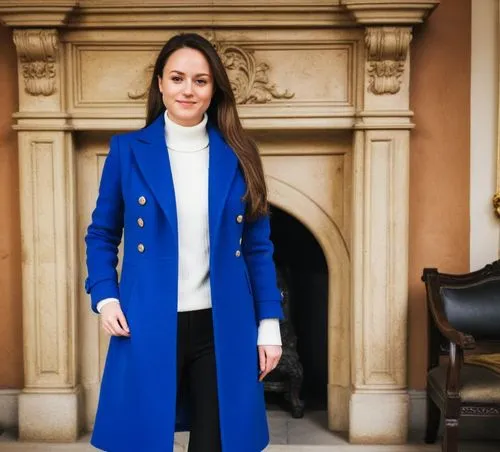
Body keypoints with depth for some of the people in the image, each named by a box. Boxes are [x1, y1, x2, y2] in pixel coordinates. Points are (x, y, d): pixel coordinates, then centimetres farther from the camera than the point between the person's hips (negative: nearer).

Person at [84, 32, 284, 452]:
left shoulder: (239, 155, 3)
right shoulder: (127, 150, 0)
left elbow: (258, 245, 6)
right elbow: (101, 234, 9)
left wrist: (268, 324, 2)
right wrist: (105, 296, -6)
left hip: (222, 328, 1)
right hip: (148, 328, -1)